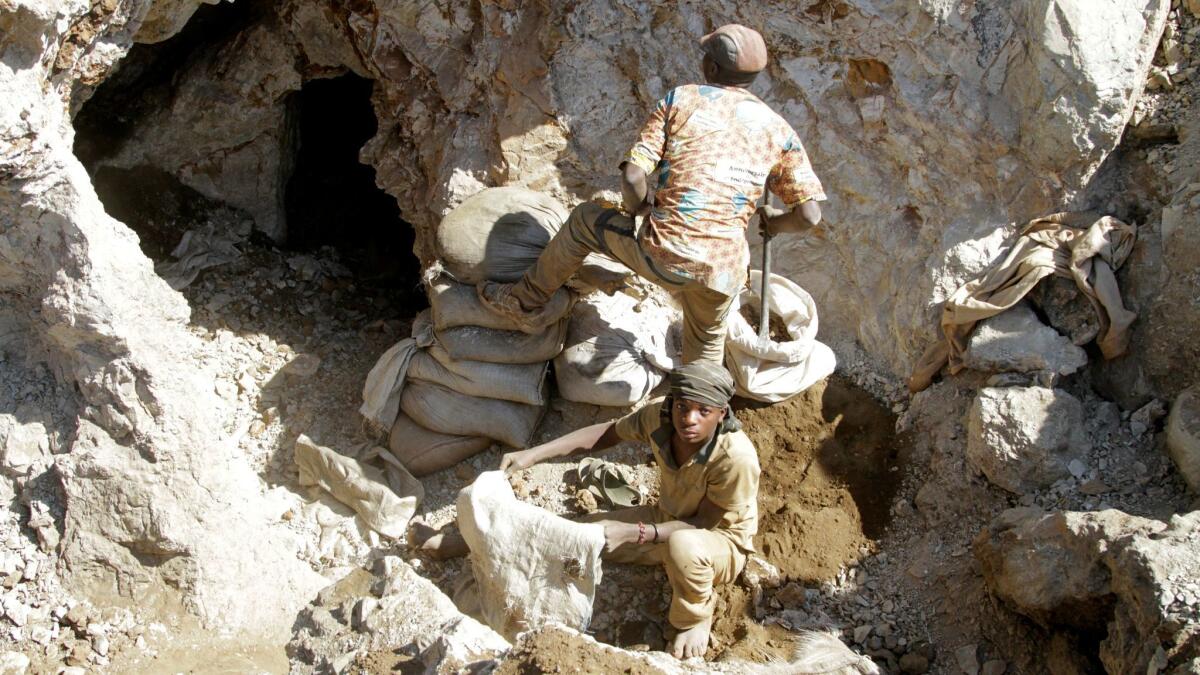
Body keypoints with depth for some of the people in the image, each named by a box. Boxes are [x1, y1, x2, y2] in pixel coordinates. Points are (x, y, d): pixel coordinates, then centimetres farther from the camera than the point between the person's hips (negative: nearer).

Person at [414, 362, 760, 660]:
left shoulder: (736, 457, -36)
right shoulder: (658, 415, -22)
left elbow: (704, 523, -25)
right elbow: (606, 433, -7)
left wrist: (633, 534, -33)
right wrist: (533, 455, -13)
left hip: (721, 543, -5)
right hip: (667, 523, 6)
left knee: (683, 545, -41)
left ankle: (695, 619, -10)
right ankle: (457, 544, 18)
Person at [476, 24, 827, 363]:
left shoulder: (680, 99, 5)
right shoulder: (778, 130, 10)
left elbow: (633, 176, -5)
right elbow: (809, 216, 4)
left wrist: (640, 210, 18)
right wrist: (772, 221, 27)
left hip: (662, 255, -2)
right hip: (723, 271, 2)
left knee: (585, 219, 26)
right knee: (707, 341, 34)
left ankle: (526, 303, 38)